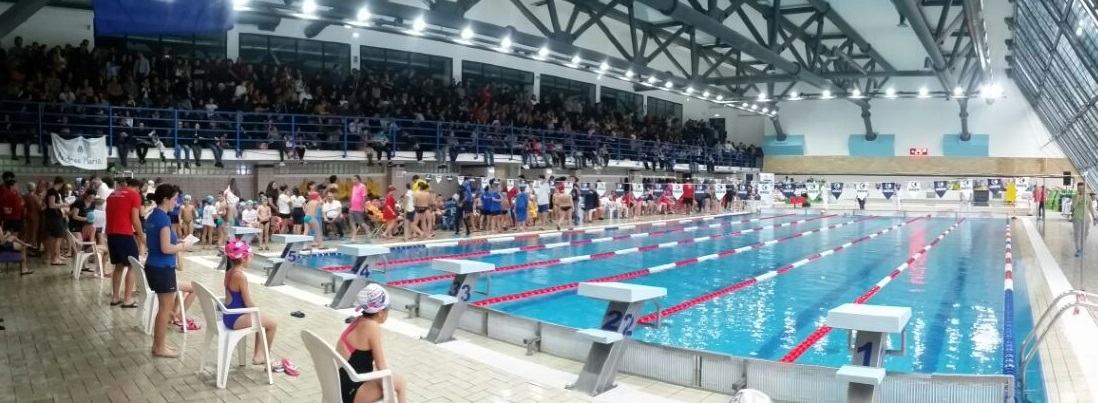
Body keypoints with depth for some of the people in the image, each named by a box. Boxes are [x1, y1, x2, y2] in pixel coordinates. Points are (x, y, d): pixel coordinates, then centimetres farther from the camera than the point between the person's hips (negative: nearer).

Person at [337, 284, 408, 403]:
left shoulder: (359, 321, 7)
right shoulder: (372, 326, -18)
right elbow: (381, 367, -14)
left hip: (342, 386, 8)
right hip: (351, 392, -8)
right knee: (400, 382, 6)